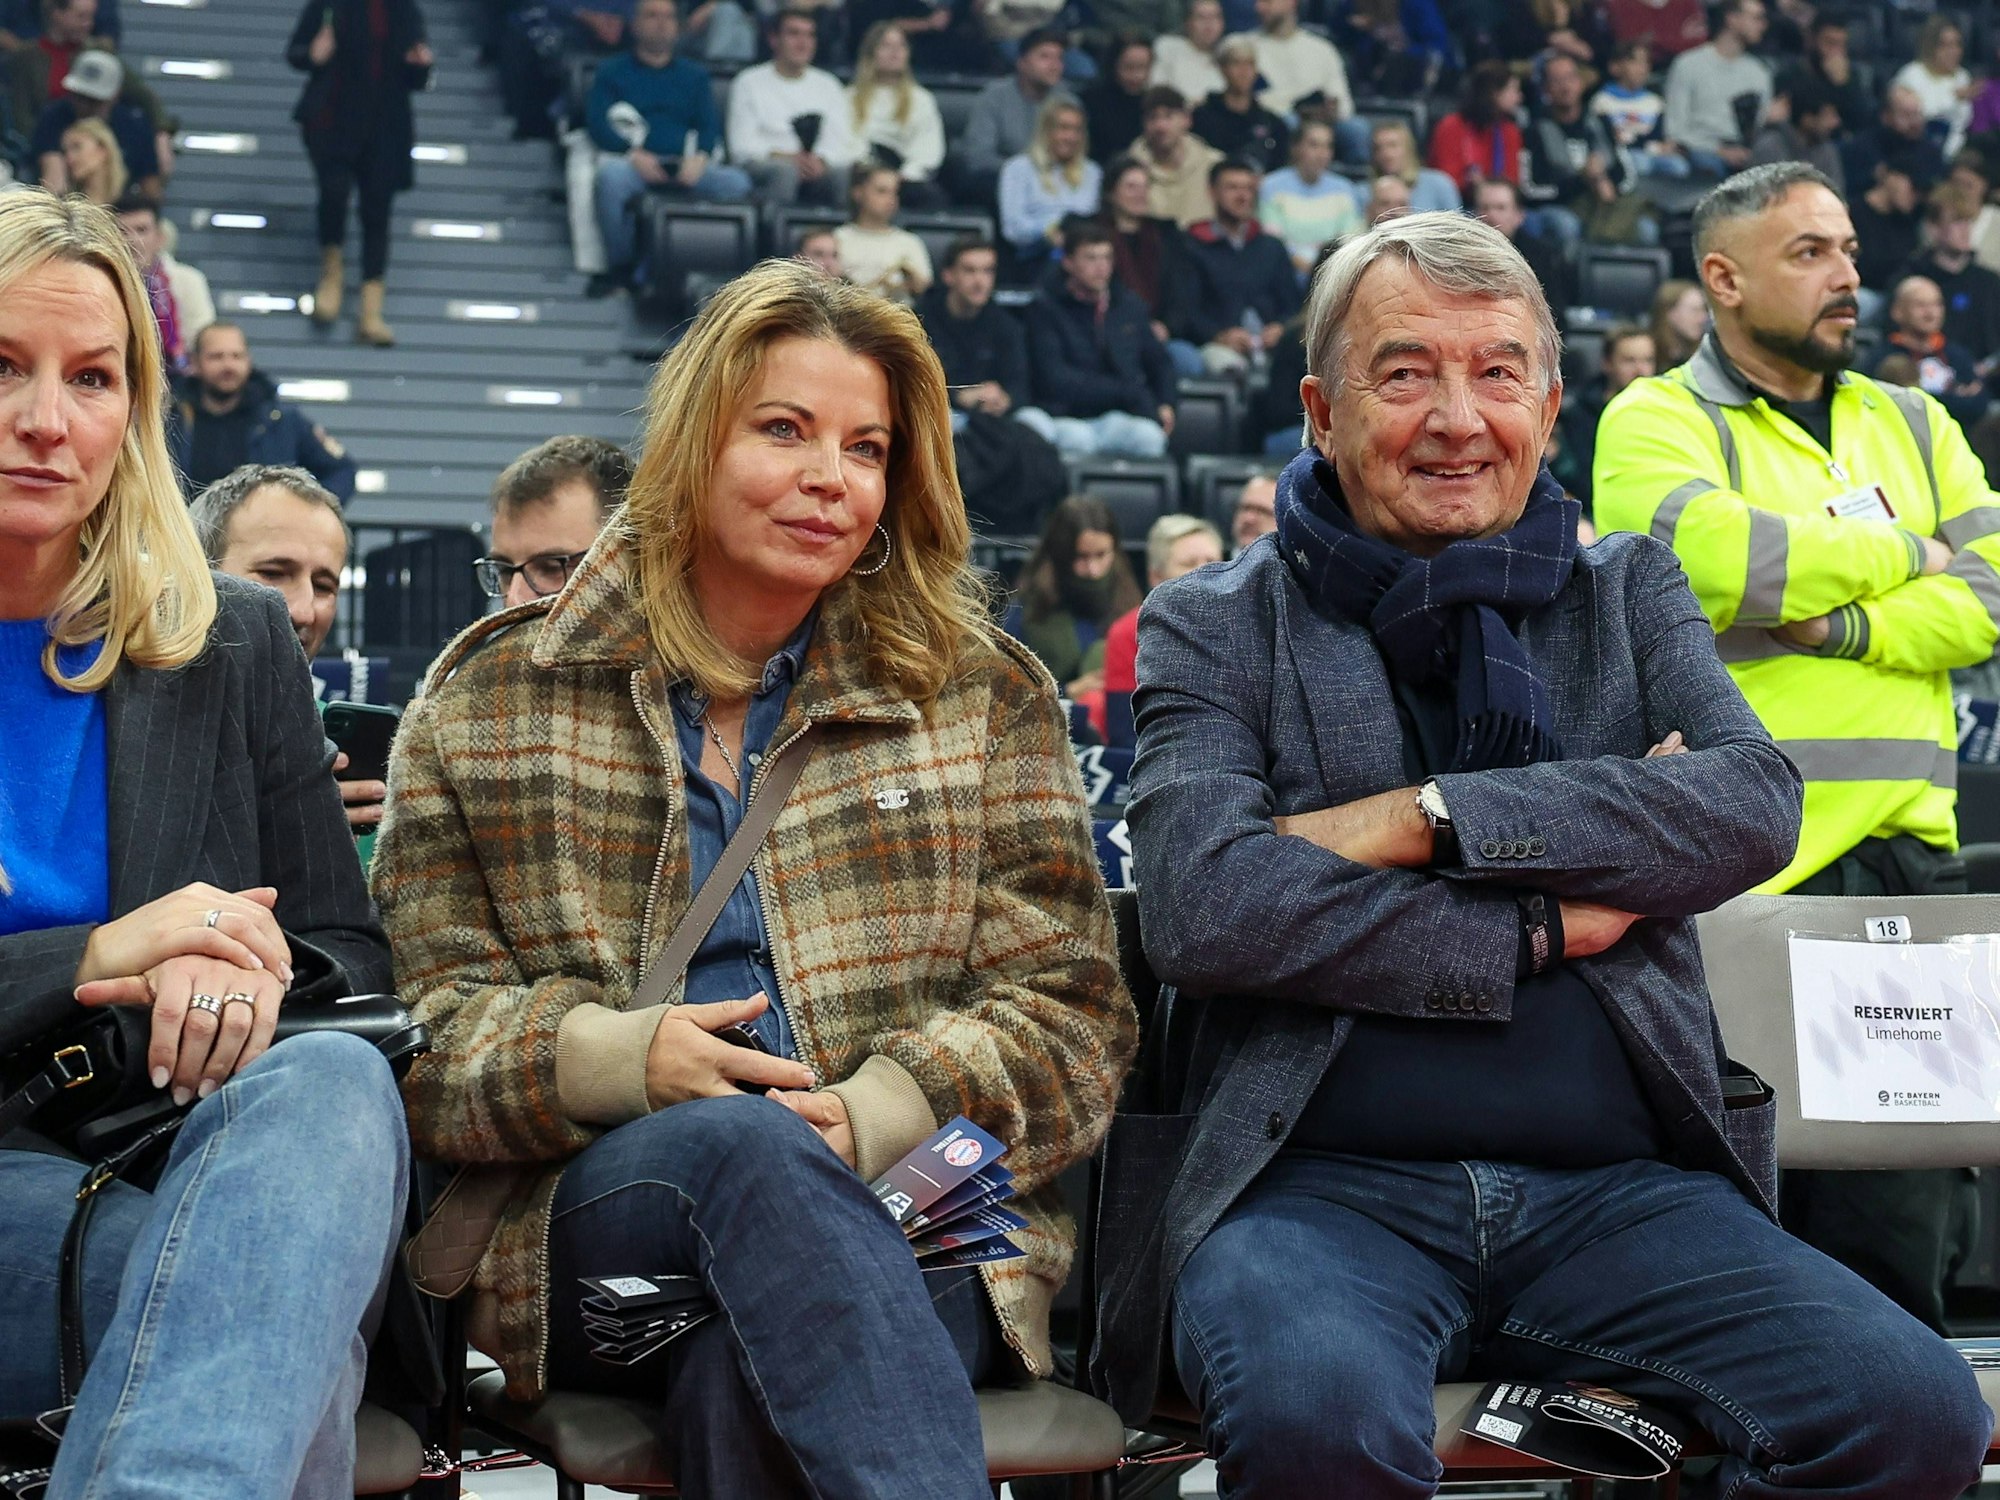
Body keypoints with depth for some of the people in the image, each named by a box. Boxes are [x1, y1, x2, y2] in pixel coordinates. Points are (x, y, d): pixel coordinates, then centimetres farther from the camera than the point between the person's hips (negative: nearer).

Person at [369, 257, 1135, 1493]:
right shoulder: (491, 701, 15)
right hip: (592, 1228, 1)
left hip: (907, 1223, -1)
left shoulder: (982, 695, 16)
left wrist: (875, 1113, -12)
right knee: (745, 1142, -36)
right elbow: (420, 1023, 10)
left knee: (752, 1370, -37)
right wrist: (610, 1055, -12)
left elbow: (1068, 1019, 8)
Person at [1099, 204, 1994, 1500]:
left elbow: (1757, 804, -3)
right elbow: (1204, 908, -10)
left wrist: (1429, 818, -10)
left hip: (1614, 1186, 3)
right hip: (1323, 1185, -3)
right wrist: (1544, 927, -6)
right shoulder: (1216, 628, 8)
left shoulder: (1630, 592, 17)